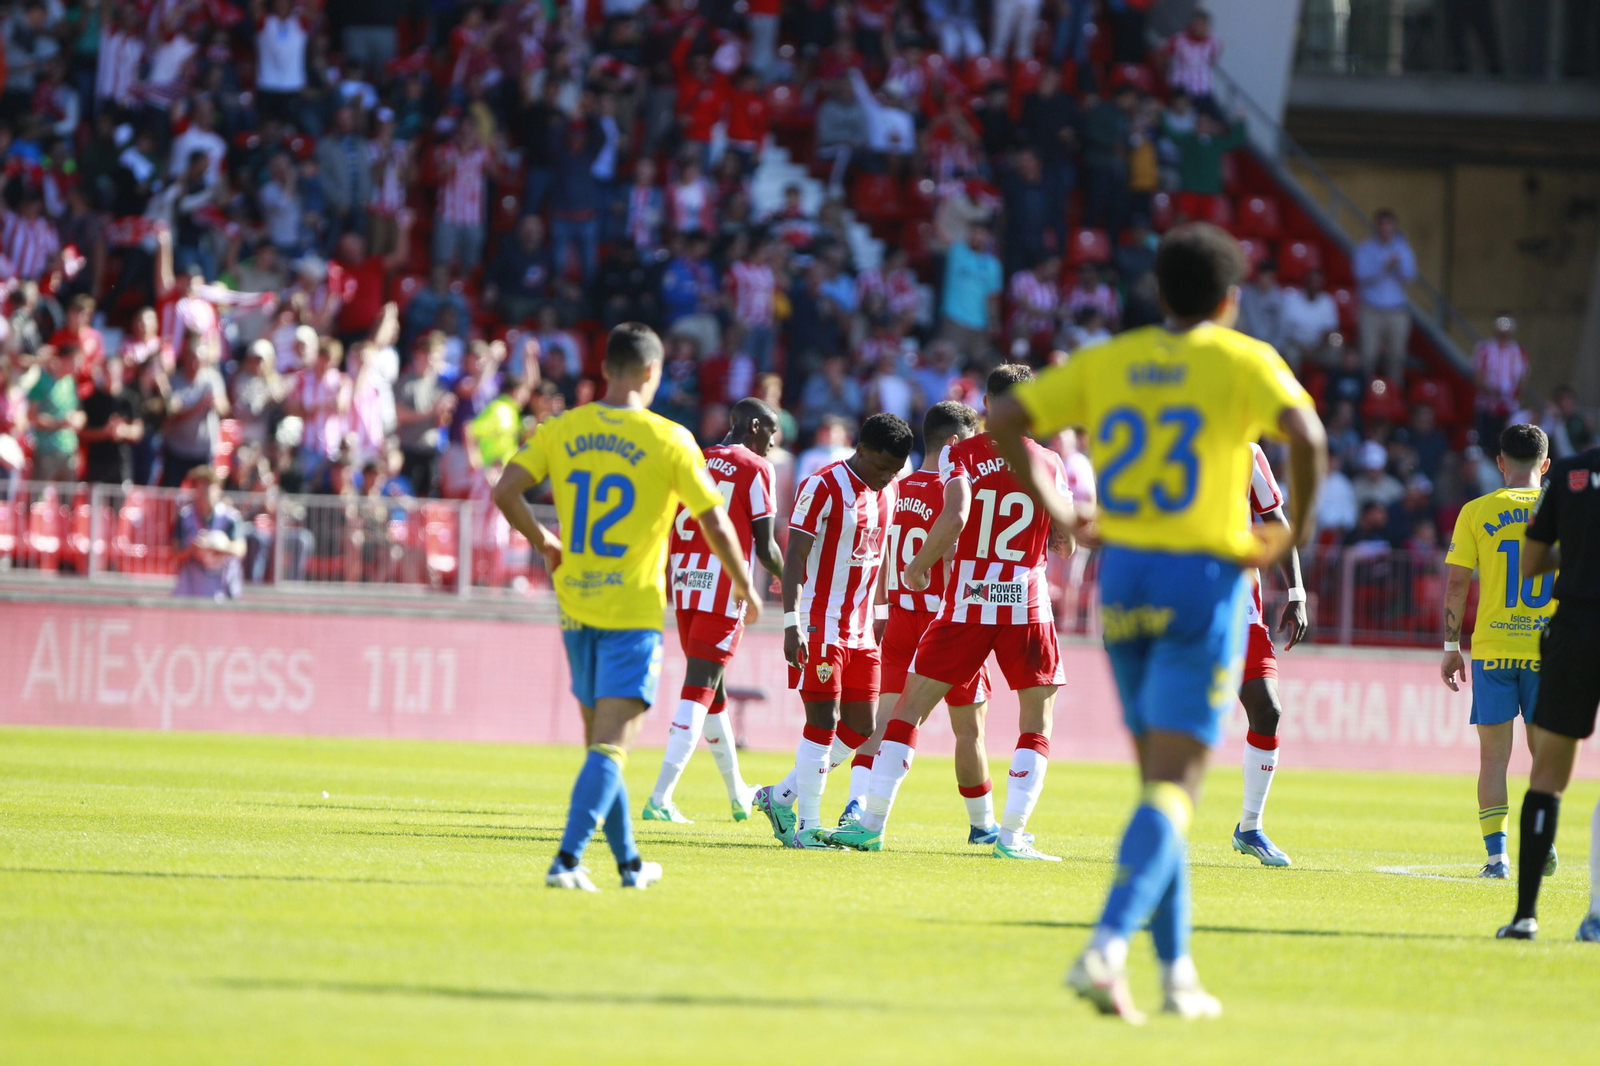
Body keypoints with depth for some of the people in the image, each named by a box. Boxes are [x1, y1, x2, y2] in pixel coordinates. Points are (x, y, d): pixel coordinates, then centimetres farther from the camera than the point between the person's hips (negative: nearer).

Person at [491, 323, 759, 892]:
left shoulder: (559, 430, 1)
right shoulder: (670, 440, -8)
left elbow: (505, 491, -6)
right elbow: (716, 526, -6)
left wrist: (543, 541, 12)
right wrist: (744, 588, 11)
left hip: (576, 606, 5)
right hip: (634, 610, -4)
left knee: (599, 737, 16)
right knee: (611, 743, -8)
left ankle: (629, 862, 25)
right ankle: (568, 857, -22)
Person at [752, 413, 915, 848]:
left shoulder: (889, 491, 11)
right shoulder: (823, 487, -12)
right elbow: (794, 556, -14)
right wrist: (792, 624, -20)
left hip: (860, 629, 8)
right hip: (820, 626, -8)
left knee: (860, 729, 7)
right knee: (823, 721, -8)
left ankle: (782, 796, 18)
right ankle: (807, 825, -2)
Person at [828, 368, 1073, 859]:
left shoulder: (961, 455, 0)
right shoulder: (1049, 464, 5)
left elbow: (954, 517, -17)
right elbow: (1065, 544, 5)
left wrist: (919, 566, -3)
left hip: (966, 603, 0)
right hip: (1026, 606, 0)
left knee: (909, 709, 8)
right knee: (1037, 723, 11)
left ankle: (872, 823, 4)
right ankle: (1012, 834, 1)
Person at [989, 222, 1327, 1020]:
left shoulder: (1107, 361, 11)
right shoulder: (1244, 361, -2)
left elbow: (1004, 422, 7)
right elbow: (1304, 433, -19)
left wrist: (1055, 511, 12)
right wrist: (1296, 528, -5)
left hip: (1123, 574, 5)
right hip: (1203, 580, -5)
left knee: (1158, 778, 16)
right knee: (1171, 788, -8)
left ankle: (1176, 969, 16)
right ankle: (1108, 947, -27)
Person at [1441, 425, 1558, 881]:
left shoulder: (1477, 513, 1)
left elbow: (1456, 584, -1)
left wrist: (1451, 647, 7)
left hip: (1492, 649, -1)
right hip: (1549, 649, 1)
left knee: (1494, 755, 4)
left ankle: (1497, 854, -5)